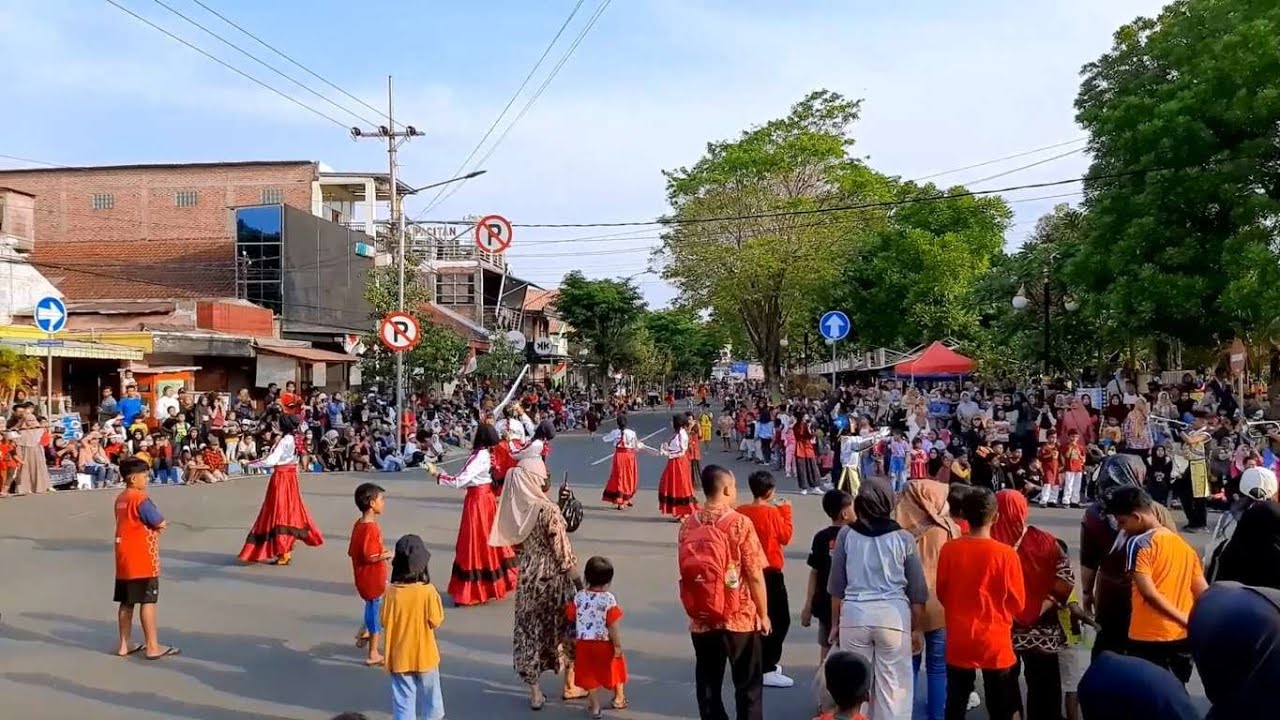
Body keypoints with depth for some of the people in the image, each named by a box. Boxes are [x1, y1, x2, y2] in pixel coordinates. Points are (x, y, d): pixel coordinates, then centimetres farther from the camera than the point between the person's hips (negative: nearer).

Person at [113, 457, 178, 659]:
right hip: (142, 559, -9)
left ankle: (125, 644, 19)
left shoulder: (121, 498, 12)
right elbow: (160, 523, -13)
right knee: (148, 602, -4)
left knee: (127, 602, 13)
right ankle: (152, 646, -1)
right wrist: (161, 523, 7)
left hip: (124, 559, 9)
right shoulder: (140, 498, -15)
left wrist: (153, 525, 2)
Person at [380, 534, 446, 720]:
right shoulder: (428, 591, -18)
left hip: (399, 657, 1)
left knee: (403, 701, 10)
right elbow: (435, 622, -13)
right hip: (425, 655, -1)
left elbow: (384, 622, -4)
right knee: (430, 698, 18)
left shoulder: (391, 591, -12)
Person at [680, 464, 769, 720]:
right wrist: (763, 613, 0)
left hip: (701, 620, 4)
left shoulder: (688, 526, 0)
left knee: (707, 685, 13)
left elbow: (686, 572, 8)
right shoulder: (739, 523, -14)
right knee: (748, 685, 10)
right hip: (740, 618, -4)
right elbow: (755, 575, -13)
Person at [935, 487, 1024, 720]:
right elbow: (1017, 603, -6)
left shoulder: (948, 550, -9)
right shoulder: (1006, 554, -16)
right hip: (995, 642, -2)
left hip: (959, 641, 2)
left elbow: (942, 595, 3)